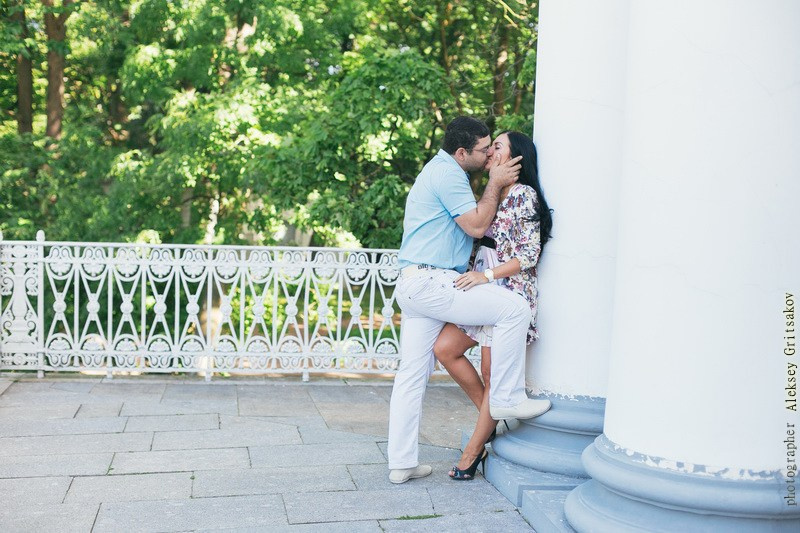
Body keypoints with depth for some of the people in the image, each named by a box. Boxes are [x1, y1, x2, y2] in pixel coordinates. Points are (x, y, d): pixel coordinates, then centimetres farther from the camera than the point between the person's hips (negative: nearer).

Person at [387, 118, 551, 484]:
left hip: (414, 286, 11)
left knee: (411, 374, 8)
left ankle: (401, 463, 11)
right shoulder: (448, 173, -10)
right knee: (515, 307, -11)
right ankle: (506, 398, -3)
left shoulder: (440, 169, 23)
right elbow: (476, 226, -12)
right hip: (430, 282, -11)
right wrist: (495, 183, -2)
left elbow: (474, 221, 27)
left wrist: (495, 180, 19)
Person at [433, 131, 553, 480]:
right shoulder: (493, 194, 16)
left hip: (510, 292, -9)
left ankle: (474, 449, 12)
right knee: (444, 348, -1)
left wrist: (486, 275, -21)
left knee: (494, 375, 0)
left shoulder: (524, 195, -10)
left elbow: (530, 255, -15)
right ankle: (491, 418, 13)